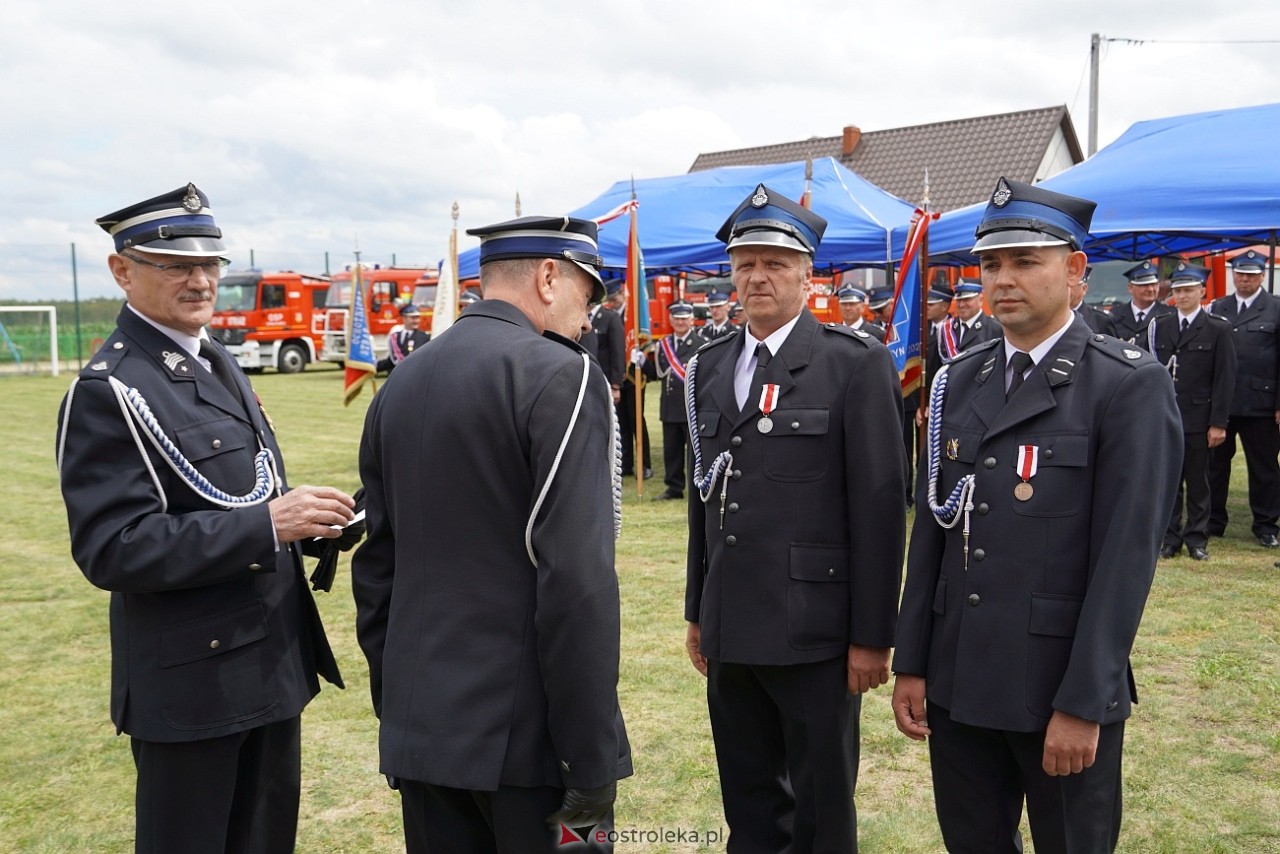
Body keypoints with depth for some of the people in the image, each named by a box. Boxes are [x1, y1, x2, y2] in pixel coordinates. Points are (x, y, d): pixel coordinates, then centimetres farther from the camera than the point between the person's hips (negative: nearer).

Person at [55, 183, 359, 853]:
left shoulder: (216, 364, 11)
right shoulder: (108, 390, -16)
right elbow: (111, 550, -23)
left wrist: (310, 520, -2)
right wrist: (267, 524, -28)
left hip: (273, 664, 8)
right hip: (191, 684, -8)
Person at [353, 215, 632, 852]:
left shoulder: (400, 385, 8)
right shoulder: (560, 376, -13)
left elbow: (375, 566, 11)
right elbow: (579, 581, -20)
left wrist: (394, 706, 19)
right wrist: (594, 758, -15)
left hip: (419, 731, 7)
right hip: (525, 732, -6)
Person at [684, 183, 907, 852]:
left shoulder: (857, 363, -7)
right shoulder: (710, 367, 11)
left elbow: (880, 505, -9)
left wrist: (872, 636, -10)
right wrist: (698, 612, 15)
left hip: (814, 630, -5)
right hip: (730, 629, 5)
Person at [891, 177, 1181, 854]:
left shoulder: (1130, 386, -9)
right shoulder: (958, 381, 7)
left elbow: (1127, 554, -13)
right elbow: (931, 528, 7)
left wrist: (1082, 704, -15)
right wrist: (911, 665, 5)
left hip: (1061, 684, -5)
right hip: (957, 679, 5)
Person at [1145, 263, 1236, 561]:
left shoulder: (1218, 329, 1)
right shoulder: (1158, 327, 9)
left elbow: (1225, 378, -3)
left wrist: (1218, 423, -8)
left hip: (1198, 420, -2)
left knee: (1197, 482, 6)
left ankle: (1197, 539, 16)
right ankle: (1169, 538, 15)